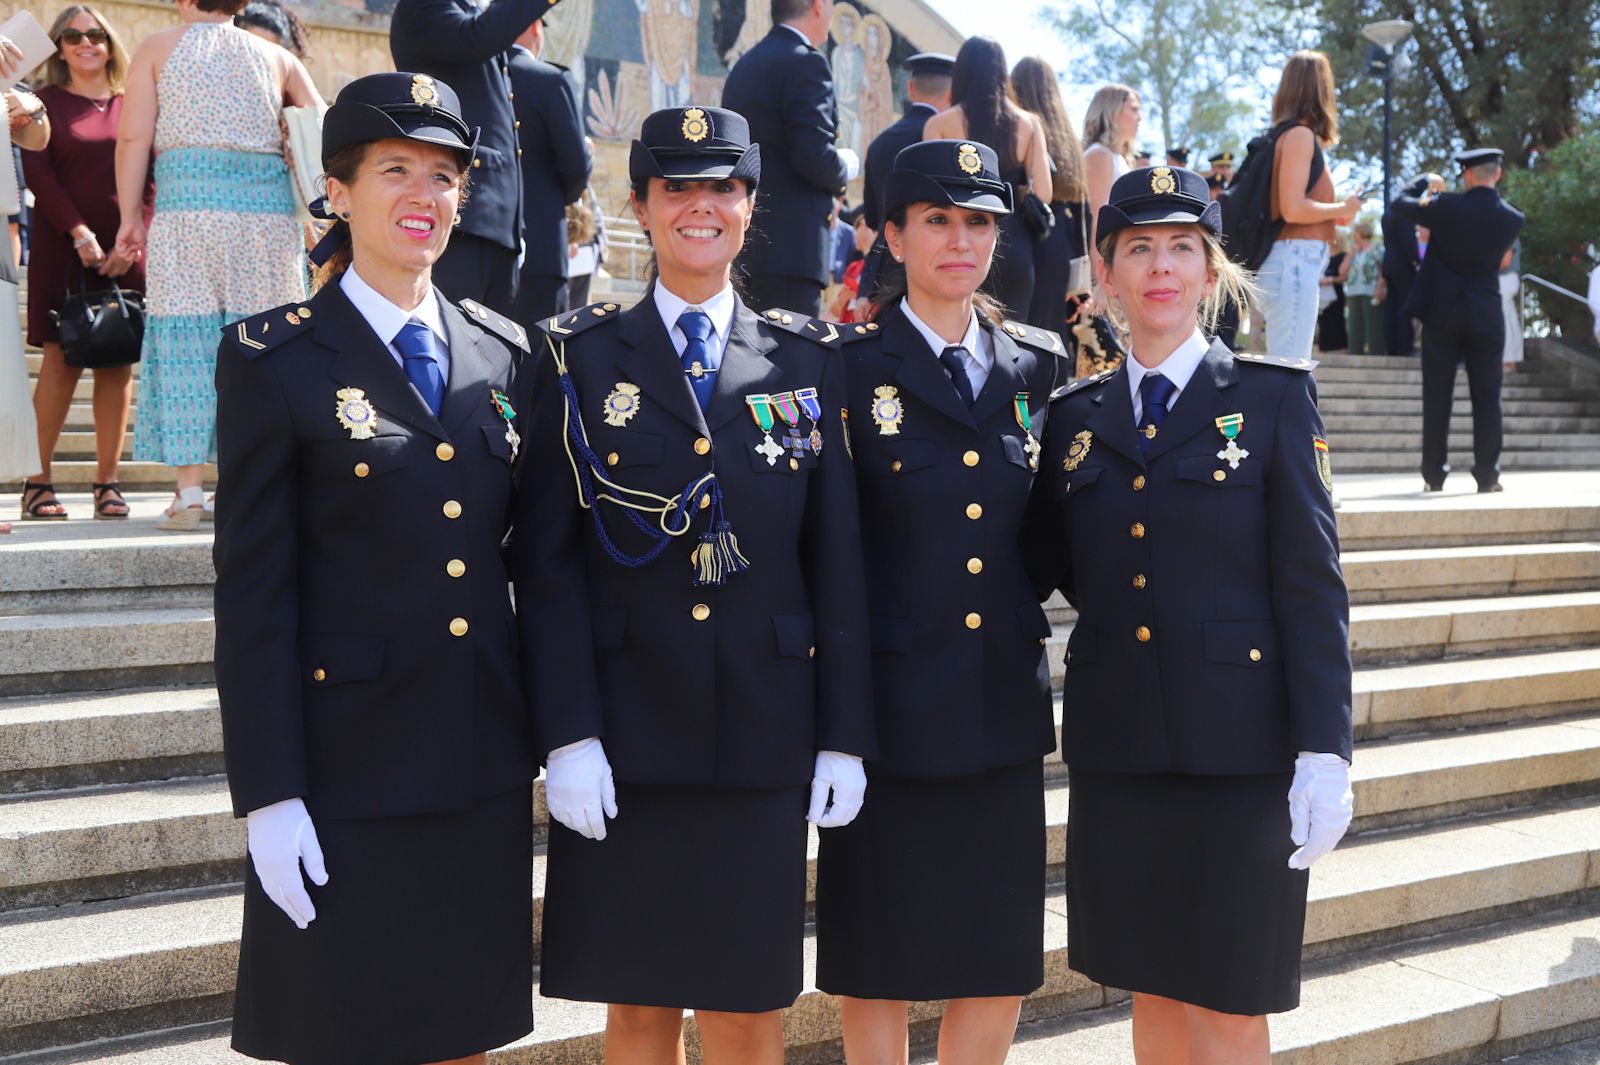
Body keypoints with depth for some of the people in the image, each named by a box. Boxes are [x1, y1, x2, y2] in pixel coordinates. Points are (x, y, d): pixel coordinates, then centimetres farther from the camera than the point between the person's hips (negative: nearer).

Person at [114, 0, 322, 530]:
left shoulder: (158, 47, 10)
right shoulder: (276, 56, 16)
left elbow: (134, 138, 3)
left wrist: (130, 216, 7)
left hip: (187, 204, -1)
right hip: (269, 209, 2)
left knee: (186, 338, 0)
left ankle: (189, 492, -4)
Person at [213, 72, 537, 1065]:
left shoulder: (502, 351, 9)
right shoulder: (276, 358, -5)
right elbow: (253, 593, -8)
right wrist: (269, 798, -11)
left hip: (486, 774, 4)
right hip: (349, 774, -4)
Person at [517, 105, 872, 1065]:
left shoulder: (808, 358, 8)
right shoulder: (582, 355, 4)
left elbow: (840, 557, 5)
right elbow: (548, 556, -1)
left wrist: (846, 736, 0)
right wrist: (566, 733, -9)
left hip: (764, 736, 1)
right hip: (623, 742, -1)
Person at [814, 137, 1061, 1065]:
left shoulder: (1038, 364, 8)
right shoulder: (850, 370, -4)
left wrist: (1022, 602, 4)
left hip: (1006, 707, 4)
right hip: (891, 706, -4)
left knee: (1001, 971, 10)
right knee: (880, 969, 8)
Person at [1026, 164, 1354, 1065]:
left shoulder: (1275, 398, 1)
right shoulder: (1078, 416, 10)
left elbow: (1314, 585, -5)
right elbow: (1042, 566, 13)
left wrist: (1324, 753, -11)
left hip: (1241, 748, -3)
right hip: (1119, 745, 3)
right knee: (1152, 993, 12)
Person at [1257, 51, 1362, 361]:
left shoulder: (1291, 133, 17)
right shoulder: (1301, 133, -9)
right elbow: (1293, 209, -18)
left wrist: (1334, 214, 17)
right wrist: (1344, 209, -5)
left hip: (1297, 262, 10)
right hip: (1294, 260, -10)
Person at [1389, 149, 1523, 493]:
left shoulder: (1445, 206, -11)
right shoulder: (1512, 219, -1)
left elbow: (1399, 206, 2)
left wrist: (1427, 182, 18)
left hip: (1442, 312, -1)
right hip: (1486, 316, 1)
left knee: (1437, 396, 4)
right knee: (1487, 396, 5)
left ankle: (1434, 474, 5)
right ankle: (1487, 474, 2)